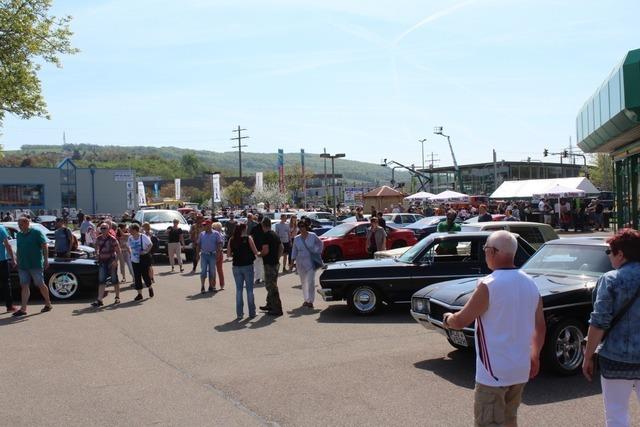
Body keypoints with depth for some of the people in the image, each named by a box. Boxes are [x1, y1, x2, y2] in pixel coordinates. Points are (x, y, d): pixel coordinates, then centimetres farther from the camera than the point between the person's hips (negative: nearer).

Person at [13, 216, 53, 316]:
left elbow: (45, 246, -8)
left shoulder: (36, 232, -5)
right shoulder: (19, 234, 13)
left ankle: (48, 304, 18)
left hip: (36, 265, -6)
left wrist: (46, 260, -14)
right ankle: (23, 309, 2)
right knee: (24, 286, 2)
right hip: (23, 266, 6)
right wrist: (18, 262, 16)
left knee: (41, 285, 2)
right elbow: (19, 250, 19)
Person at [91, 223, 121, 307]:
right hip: (102, 262, 4)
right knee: (101, 281, -1)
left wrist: (115, 260, -18)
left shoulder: (112, 239, -11)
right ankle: (99, 300, -4)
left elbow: (118, 251, -9)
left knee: (114, 280, 6)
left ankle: (117, 297, 21)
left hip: (111, 261, -4)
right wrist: (97, 254, 3)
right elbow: (97, 248, 22)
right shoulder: (98, 239, 5)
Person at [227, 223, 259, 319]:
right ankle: (252, 312, 13)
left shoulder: (231, 240, 0)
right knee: (249, 289, 8)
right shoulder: (248, 238, -9)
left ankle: (239, 313, 11)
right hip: (247, 265, -3)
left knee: (238, 290, 10)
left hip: (236, 266, 3)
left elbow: (228, 255, 3)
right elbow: (255, 252, -7)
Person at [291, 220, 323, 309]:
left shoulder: (312, 236, -3)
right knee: (303, 282, 10)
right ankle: (306, 300, 21)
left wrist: (319, 252, 7)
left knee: (311, 281, -10)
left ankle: (311, 301, -7)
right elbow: (294, 250, 9)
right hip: (300, 263, 3)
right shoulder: (296, 239, 4)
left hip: (311, 262, -3)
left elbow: (320, 243, 13)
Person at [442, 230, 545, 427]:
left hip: (494, 371, -7)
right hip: (521, 369, 7)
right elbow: (540, 327, 11)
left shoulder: (489, 285, -18)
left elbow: (460, 321, -14)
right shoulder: (530, 284, 3)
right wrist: (535, 356, 23)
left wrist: (447, 319, 8)